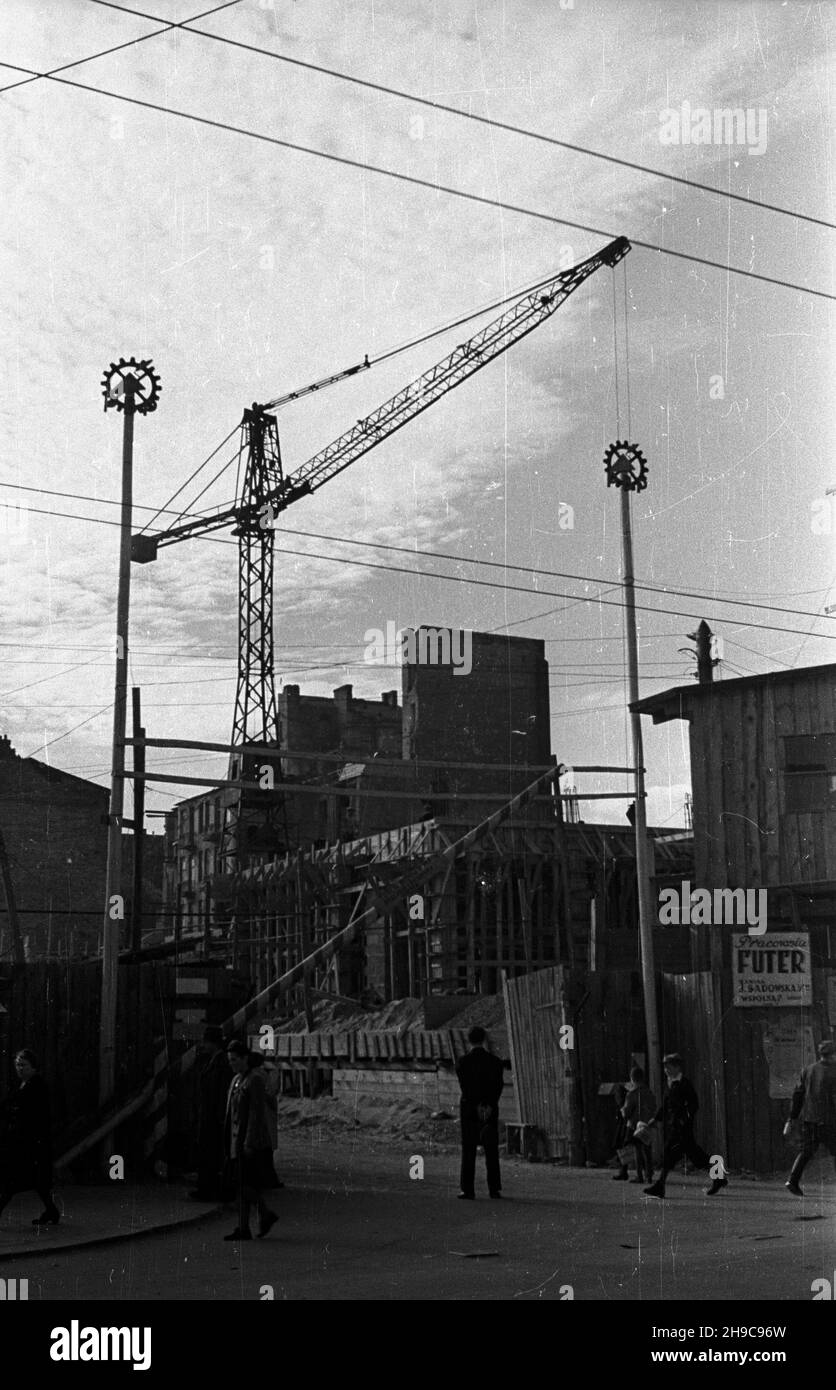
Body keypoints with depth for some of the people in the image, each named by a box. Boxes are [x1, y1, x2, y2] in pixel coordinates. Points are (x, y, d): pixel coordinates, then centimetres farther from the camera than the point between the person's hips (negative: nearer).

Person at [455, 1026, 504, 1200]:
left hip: (469, 1109, -1)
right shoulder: (495, 1061, 0)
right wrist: (489, 1106, -15)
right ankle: (494, 1189, 10)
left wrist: (478, 1106, -14)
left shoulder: (462, 1062, -3)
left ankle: (468, 1190, -3)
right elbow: (498, 1086, -9)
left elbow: (465, 1087, -11)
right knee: (492, 1151, 10)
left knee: (468, 1151, 2)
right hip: (491, 1110, 1)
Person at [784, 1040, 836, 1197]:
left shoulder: (808, 1071, 6)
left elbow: (798, 1095, 8)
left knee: (807, 1151, 12)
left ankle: (792, 1181, -1)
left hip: (808, 1118, 5)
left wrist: (792, 1118, 13)